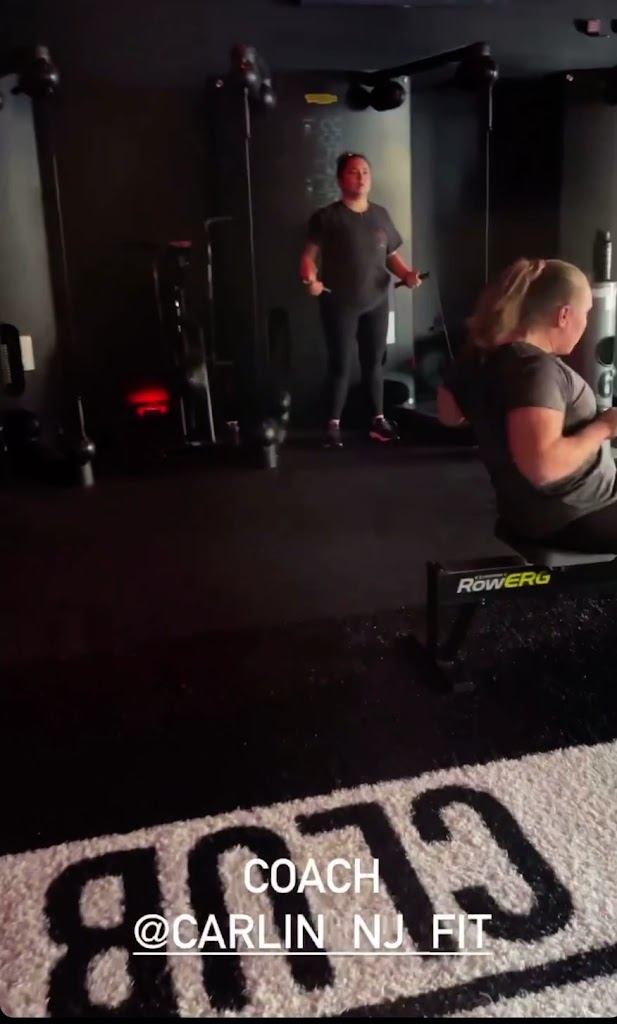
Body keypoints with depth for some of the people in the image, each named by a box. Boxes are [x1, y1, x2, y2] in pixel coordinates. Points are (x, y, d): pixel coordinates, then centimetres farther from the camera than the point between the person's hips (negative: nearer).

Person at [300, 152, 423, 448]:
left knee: (374, 362, 11)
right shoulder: (326, 217, -4)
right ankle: (333, 424, 9)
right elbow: (309, 256, -8)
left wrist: (407, 274, -5)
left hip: (376, 304, 4)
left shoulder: (380, 215, 11)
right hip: (339, 305, -4)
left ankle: (378, 420, 21)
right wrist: (310, 279, -28)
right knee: (340, 365, -1)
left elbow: (391, 256, 14)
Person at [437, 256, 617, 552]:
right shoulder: (535, 368, -27)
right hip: (572, 519, -9)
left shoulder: (480, 353, -1)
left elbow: (449, 414, 15)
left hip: (530, 507, 10)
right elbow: (543, 465, -38)